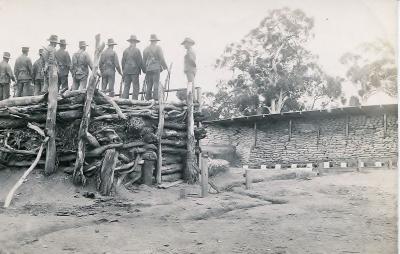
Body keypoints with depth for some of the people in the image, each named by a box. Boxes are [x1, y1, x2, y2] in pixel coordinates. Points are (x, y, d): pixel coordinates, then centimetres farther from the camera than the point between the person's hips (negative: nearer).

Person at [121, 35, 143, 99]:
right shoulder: (137, 50, -5)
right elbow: (140, 61, -6)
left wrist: (124, 71, 19)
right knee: (136, 87, -1)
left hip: (126, 71, 5)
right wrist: (141, 69, 6)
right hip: (135, 71, -5)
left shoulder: (125, 50, 8)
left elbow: (123, 62, 11)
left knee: (126, 86, 7)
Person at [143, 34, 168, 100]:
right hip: (156, 68, -4)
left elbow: (144, 60, 13)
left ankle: (148, 98, 5)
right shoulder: (158, 48, -2)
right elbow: (161, 59, -6)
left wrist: (144, 70, 20)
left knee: (149, 84, 7)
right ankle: (156, 97, -11)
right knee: (156, 83, -5)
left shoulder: (146, 49, 12)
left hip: (148, 69, 4)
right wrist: (165, 67, 3)